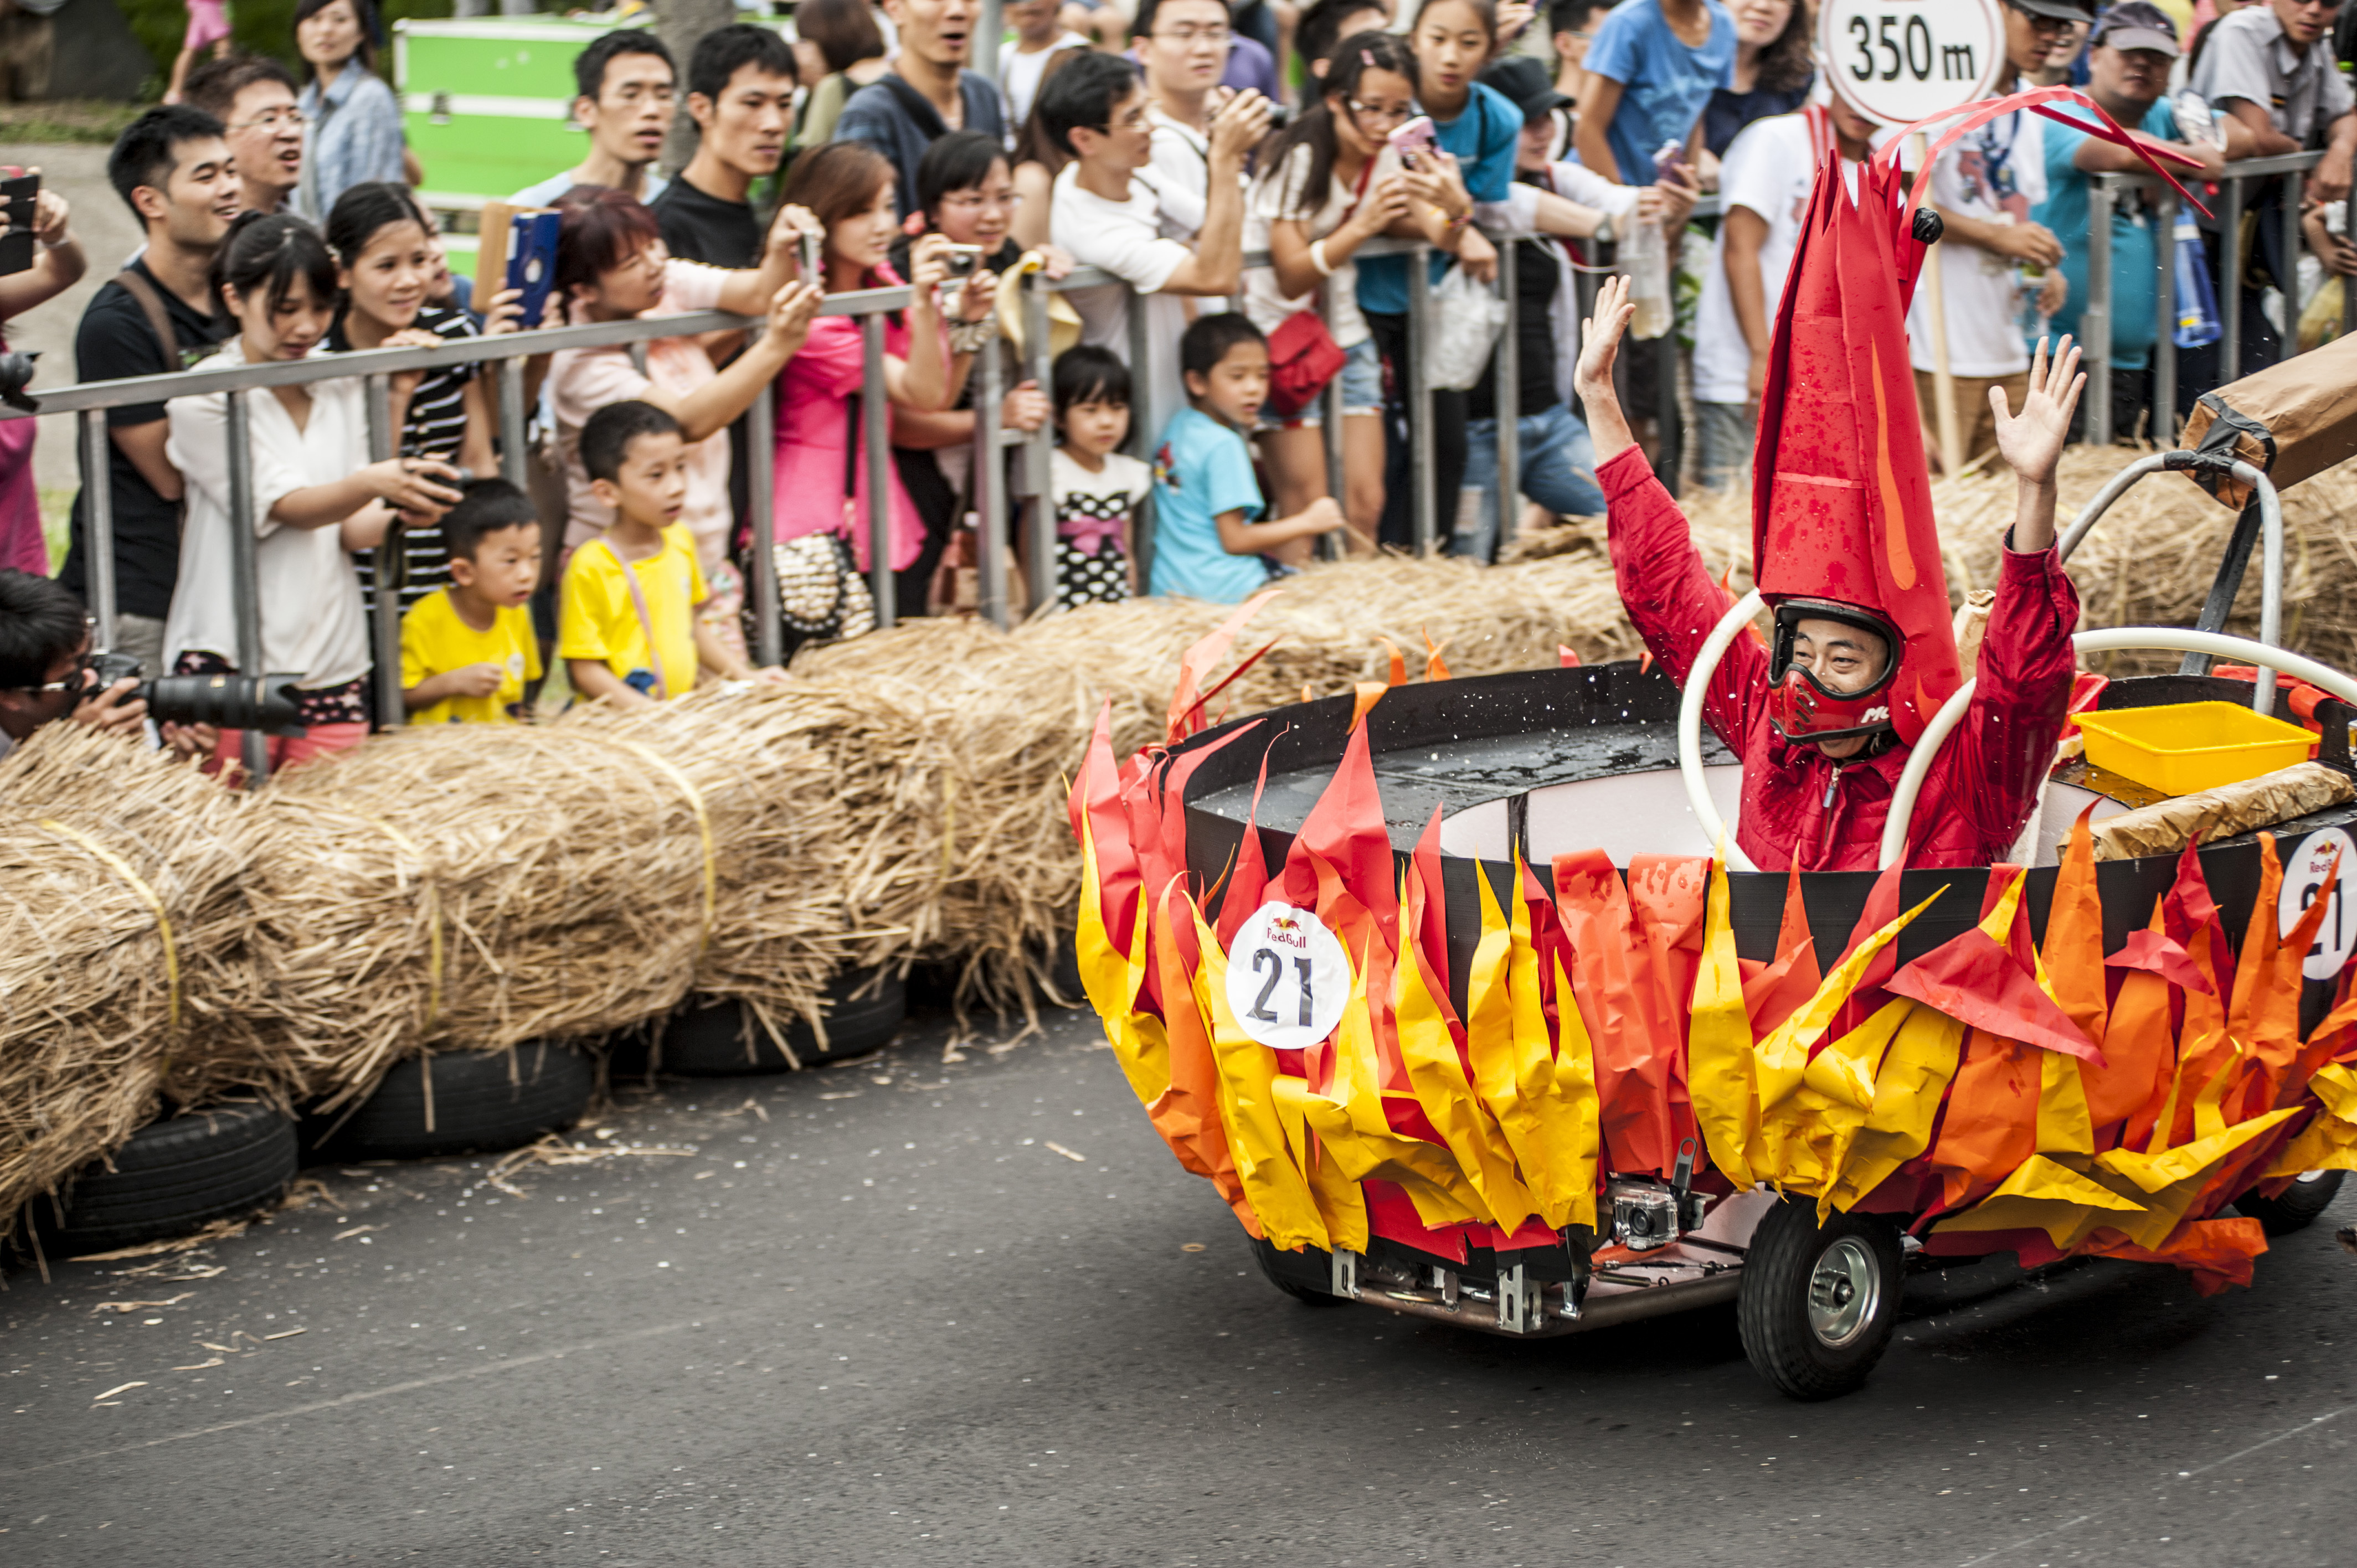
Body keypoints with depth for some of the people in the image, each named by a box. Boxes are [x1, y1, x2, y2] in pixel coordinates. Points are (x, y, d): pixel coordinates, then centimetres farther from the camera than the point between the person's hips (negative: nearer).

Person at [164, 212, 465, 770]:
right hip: (231, 663, -5)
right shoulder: (203, 398, -4)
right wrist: (369, 483, -31)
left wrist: (400, 512, -16)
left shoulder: (341, 390, 13)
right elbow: (287, 507, -13)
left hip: (335, 665, 5)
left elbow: (353, 531, 7)